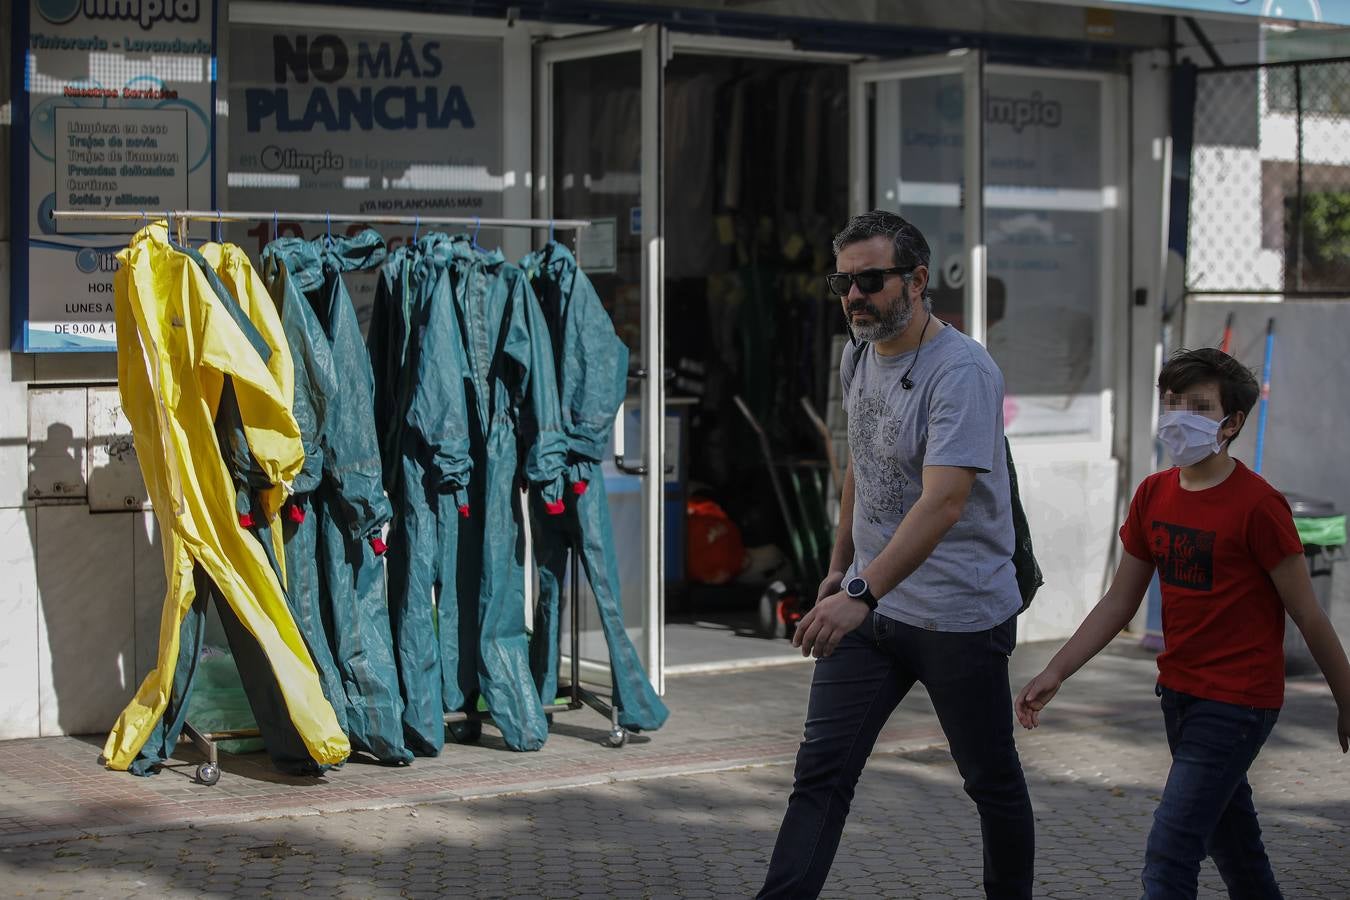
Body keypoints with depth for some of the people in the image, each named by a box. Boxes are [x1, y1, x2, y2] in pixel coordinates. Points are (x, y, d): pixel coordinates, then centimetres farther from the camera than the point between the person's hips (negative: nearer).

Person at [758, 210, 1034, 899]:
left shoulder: (962, 371, -19)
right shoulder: (857, 359, 8)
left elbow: (943, 502, -29)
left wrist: (862, 593, -37)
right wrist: (839, 568, 23)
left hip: (958, 616, -6)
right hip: (868, 606, 7)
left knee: (991, 780, 9)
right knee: (821, 771, -3)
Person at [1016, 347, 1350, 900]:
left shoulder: (1256, 504, -15)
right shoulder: (1154, 495, 5)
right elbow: (1119, 602, 10)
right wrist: (1055, 673, 2)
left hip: (1238, 702, -7)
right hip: (1179, 692, 8)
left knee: (1169, 855, -14)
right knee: (1231, 843, 22)